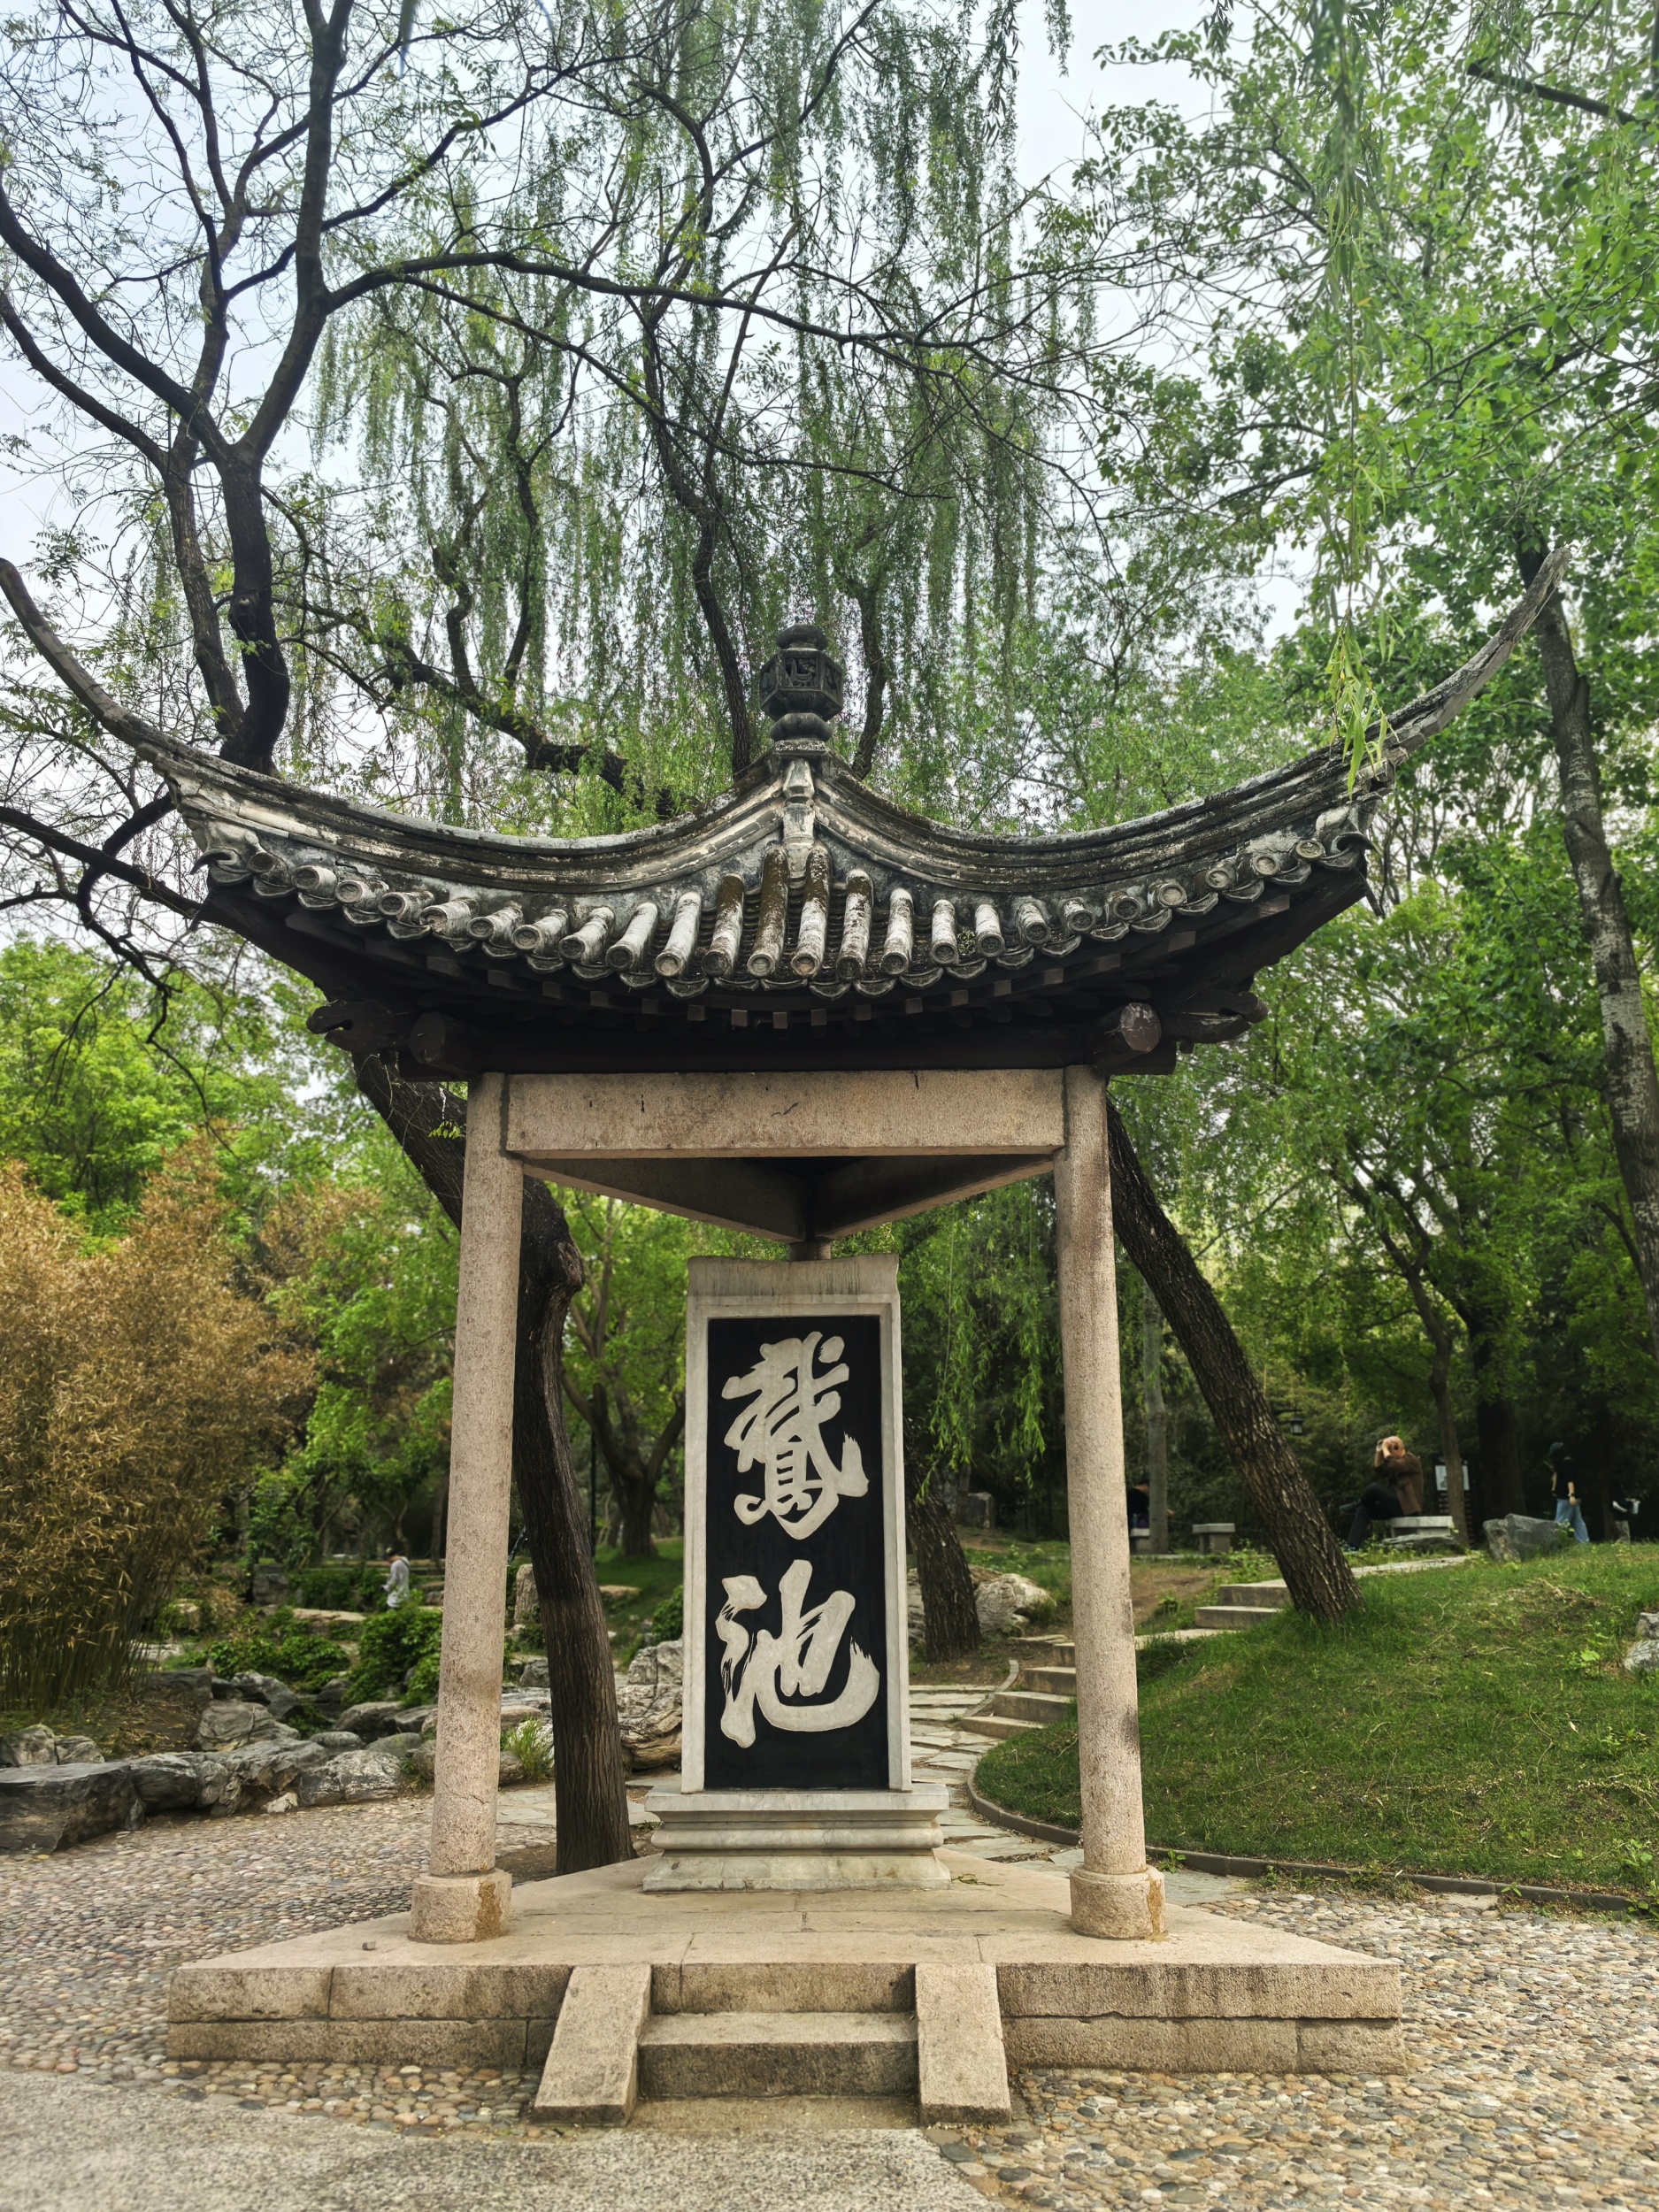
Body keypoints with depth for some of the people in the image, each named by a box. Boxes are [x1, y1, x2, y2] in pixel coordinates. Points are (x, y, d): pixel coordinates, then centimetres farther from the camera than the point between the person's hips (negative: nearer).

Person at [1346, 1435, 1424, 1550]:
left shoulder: (1411, 1460, -4)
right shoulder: (1396, 1461, 22)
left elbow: (1392, 1465, -22)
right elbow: (1378, 1471, 11)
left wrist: (1385, 1449, -11)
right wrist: (1379, 1453, 4)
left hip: (1405, 1505, -9)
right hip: (1395, 1503, 9)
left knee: (1374, 1487, -27)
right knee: (1363, 1510, -9)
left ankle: (1355, 1506, 4)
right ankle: (1353, 1546, -21)